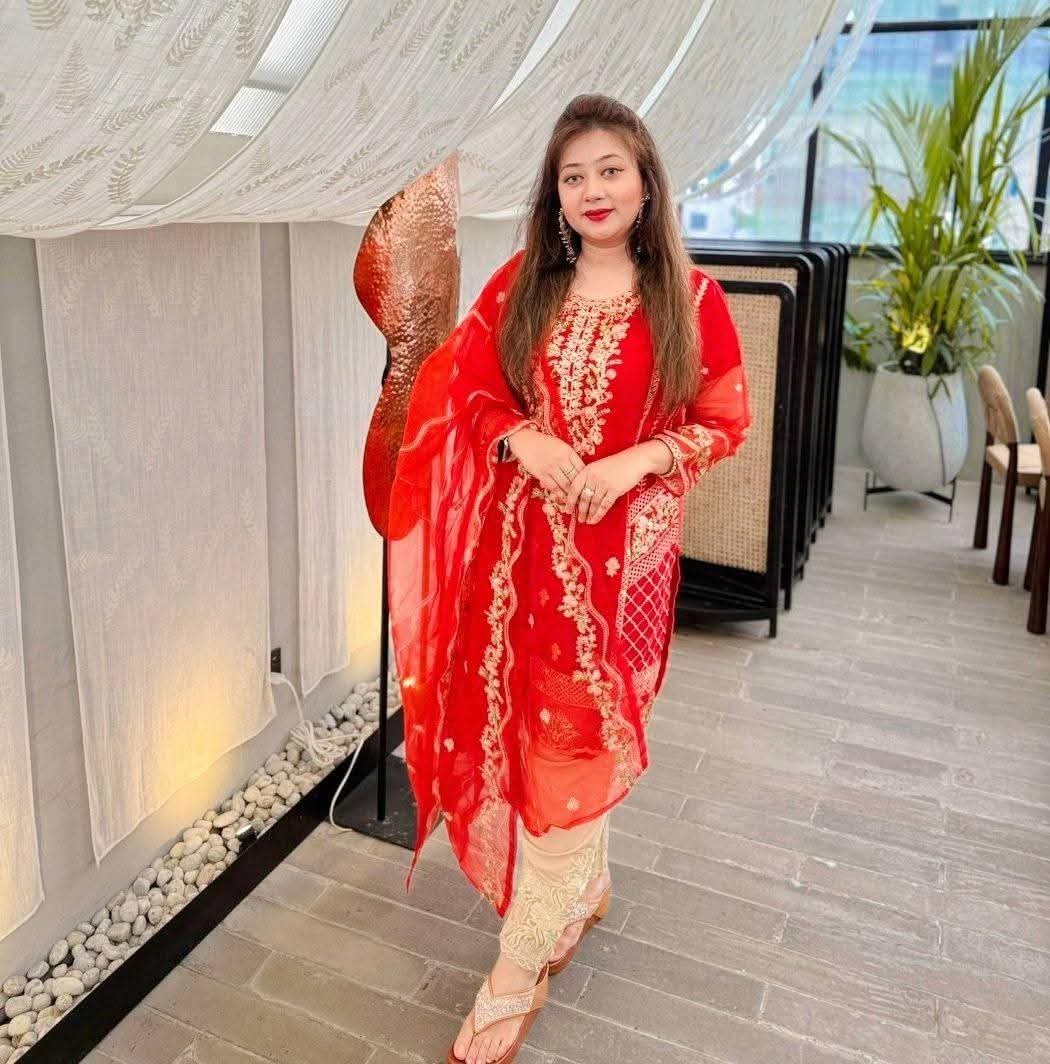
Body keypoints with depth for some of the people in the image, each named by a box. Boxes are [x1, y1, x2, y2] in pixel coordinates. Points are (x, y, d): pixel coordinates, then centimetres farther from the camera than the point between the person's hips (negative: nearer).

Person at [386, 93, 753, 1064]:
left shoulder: (690, 297, -3)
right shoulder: (519, 285, 4)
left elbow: (727, 421, 0)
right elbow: (464, 392, 6)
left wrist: (635, 461, -16)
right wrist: (526, 439, -14)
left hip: (622, 547, -3)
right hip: (524, 539, 3)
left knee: (571, 739, 1)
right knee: (536, 728, 13)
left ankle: (516, 975, 14)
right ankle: (588, 887, 40)